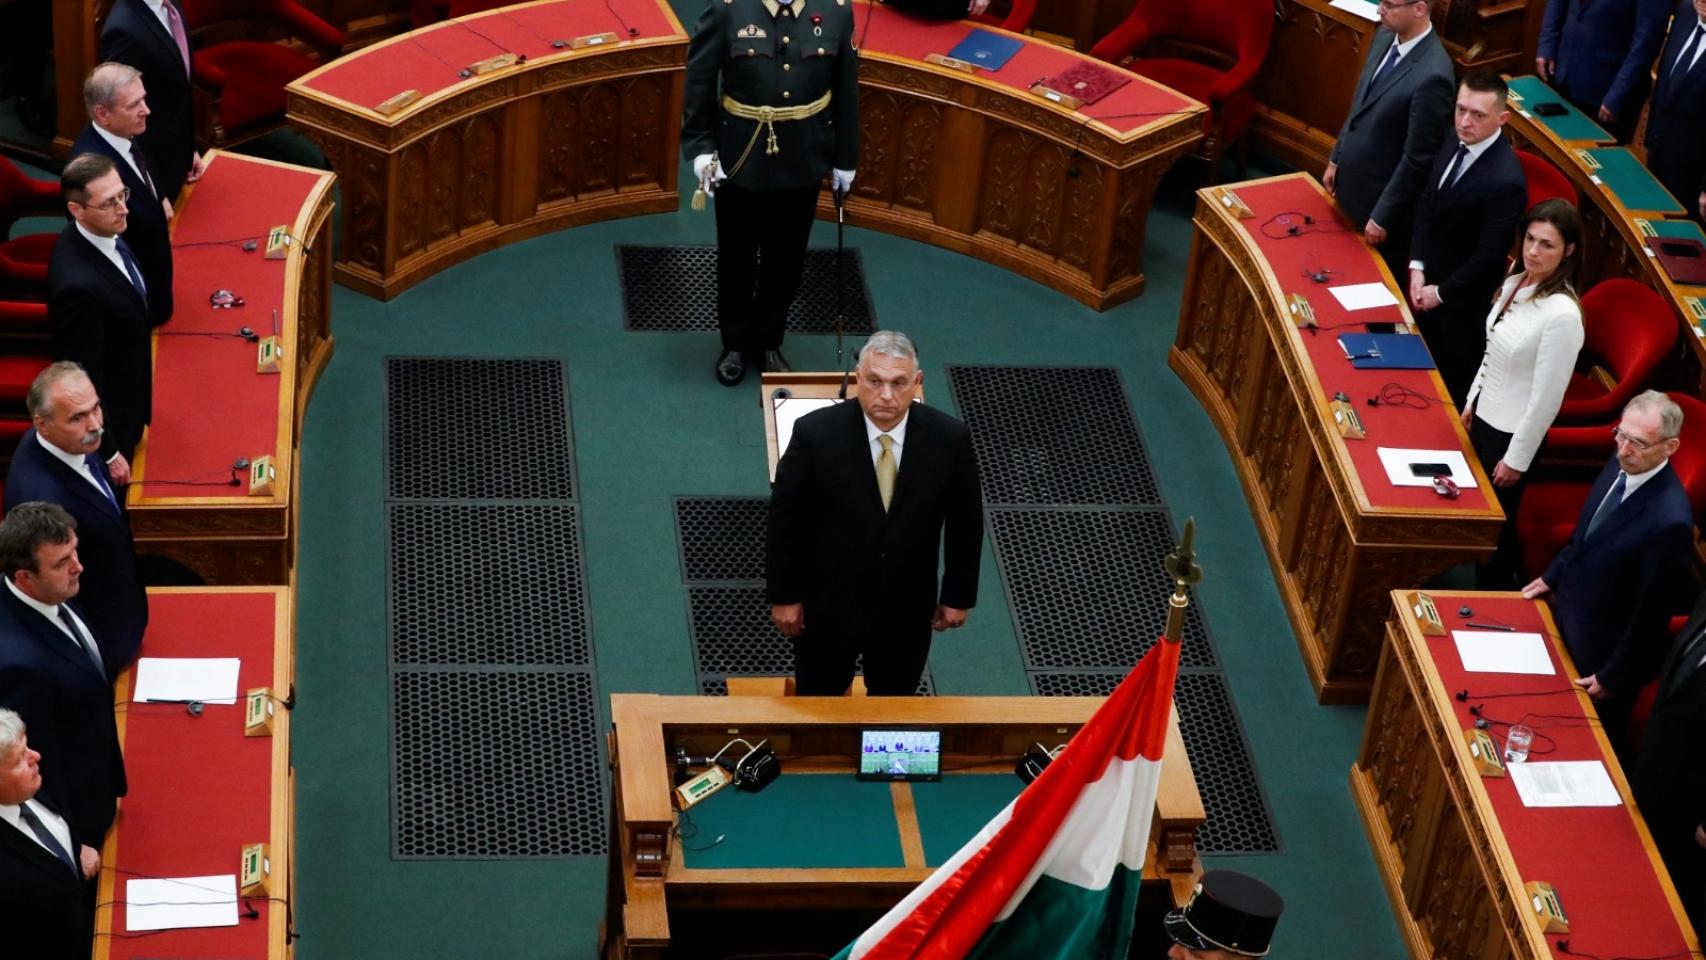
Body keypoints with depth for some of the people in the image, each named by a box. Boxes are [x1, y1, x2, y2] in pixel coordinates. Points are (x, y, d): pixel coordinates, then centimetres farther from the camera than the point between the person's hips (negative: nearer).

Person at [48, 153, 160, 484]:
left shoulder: (102, 232, -11)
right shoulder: (79, 284, -40)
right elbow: (83, 377, -29)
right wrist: (108, 453, -18)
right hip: (105, 422, -8)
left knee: (121, 496, 28)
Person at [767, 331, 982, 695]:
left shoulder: (949, 438, -15)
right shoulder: (816, 432, -20)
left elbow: (965, 522, -1)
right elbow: (785, 517, -9)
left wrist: (958, 596, 5)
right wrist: (784, 596, -5)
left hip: (907, 609, 1)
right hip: (827, 603, -1)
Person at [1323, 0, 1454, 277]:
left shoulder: (1431, 75, -31)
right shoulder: (1385, 37, -4)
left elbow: (1417, 159, -24)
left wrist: (1382, 217, -18)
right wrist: (1336, 159, 16)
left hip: (1382, 197, -8)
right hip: (1351, 182, 8)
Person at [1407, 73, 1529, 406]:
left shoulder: (1506, 181, -32)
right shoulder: (1455, 144, -6)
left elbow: (1488, 257, -25)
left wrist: (1442, 293, -14)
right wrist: (1417, 266, -3)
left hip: (1464, 299, -7)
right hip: (1429, 279, 7)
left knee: (1455, 379, 12)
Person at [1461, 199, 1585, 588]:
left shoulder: (1562, 314, -28)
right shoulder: (1515, 284, -3)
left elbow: (1546, 398, -23)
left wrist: (1516, 459, -17)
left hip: (1512, 433, -8)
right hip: (1485, 416, 8)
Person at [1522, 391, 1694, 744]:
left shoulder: (1669, 520, -36)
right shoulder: (1621, 465, -11)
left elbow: (1652, 611, -24)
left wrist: (1613, 676, -15)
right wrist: (1553, 575, 17)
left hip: (1603, 654, -7)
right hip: (1567, 618, 7)